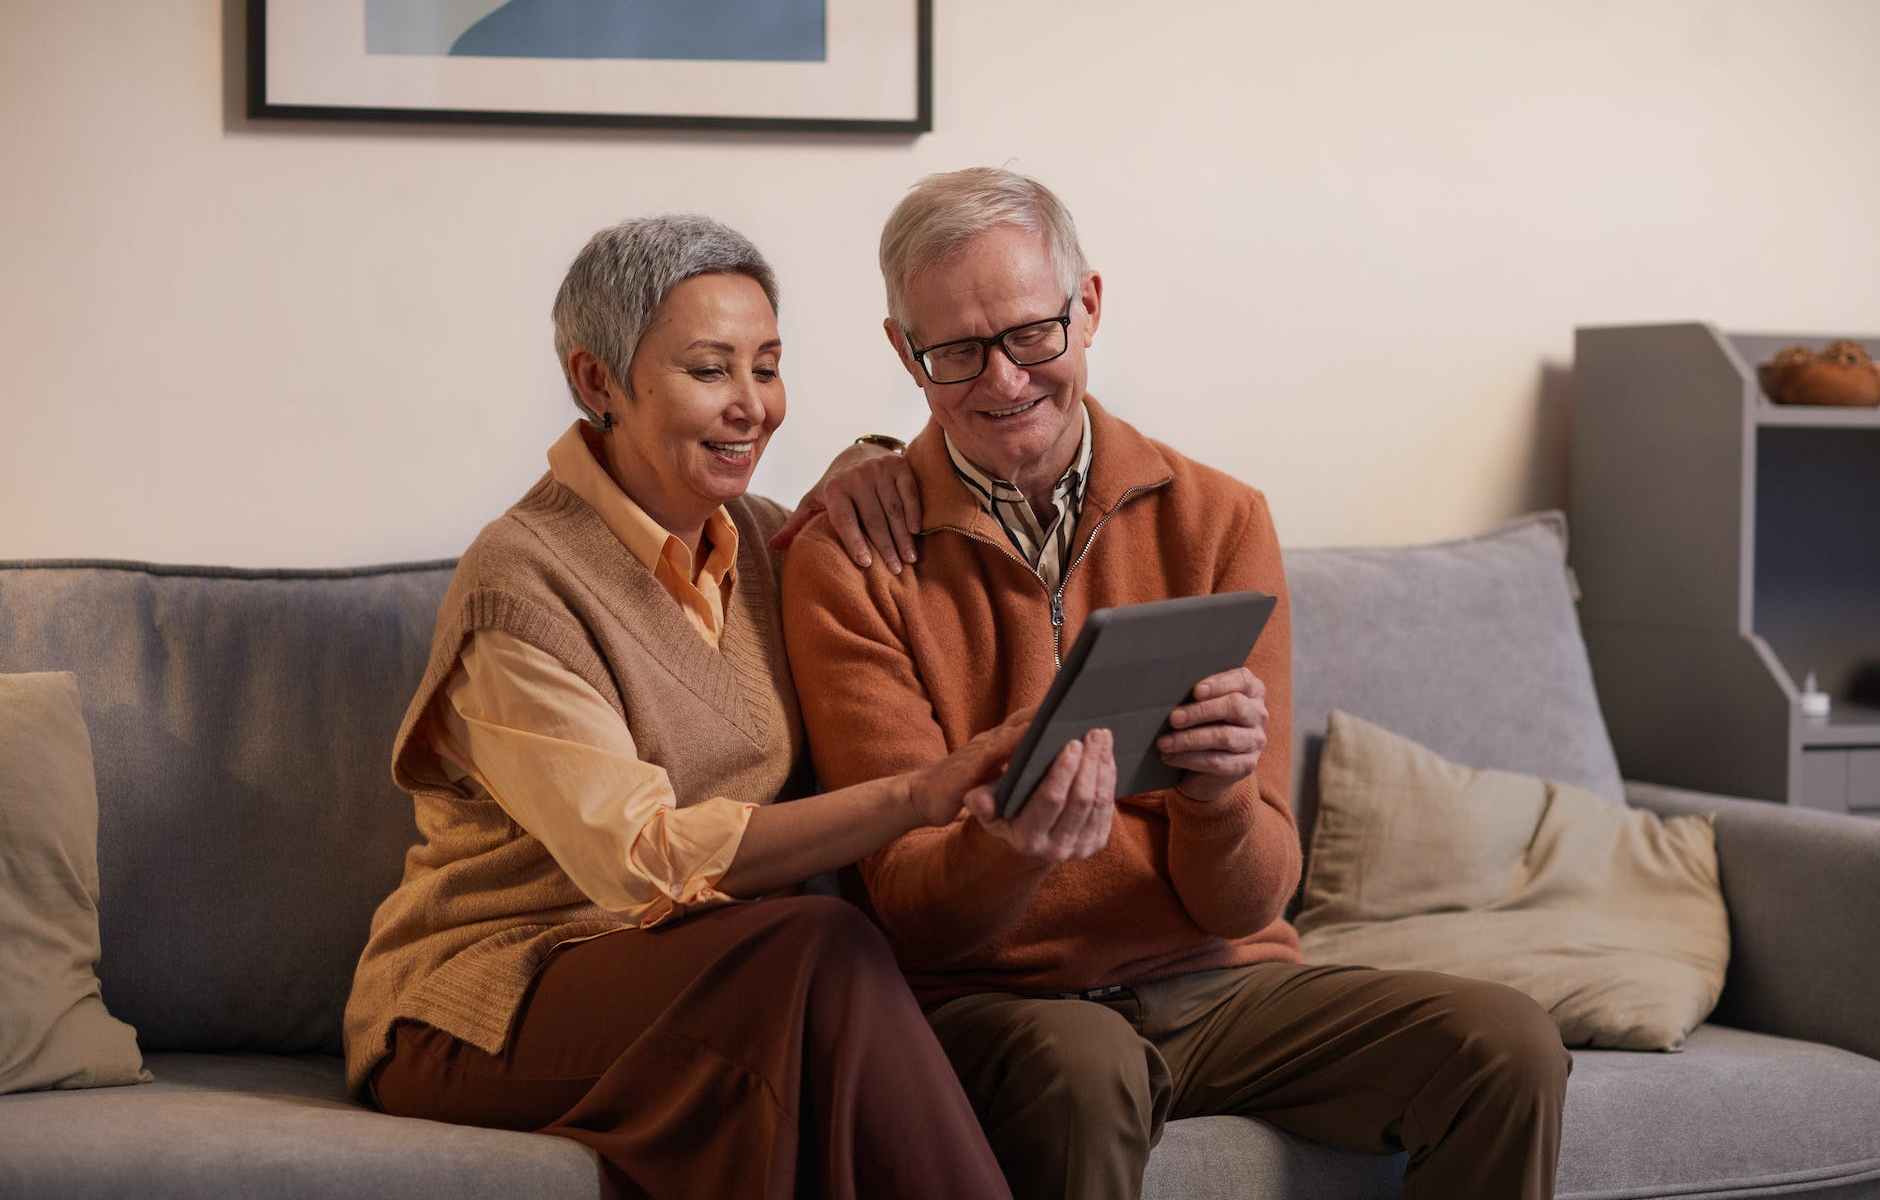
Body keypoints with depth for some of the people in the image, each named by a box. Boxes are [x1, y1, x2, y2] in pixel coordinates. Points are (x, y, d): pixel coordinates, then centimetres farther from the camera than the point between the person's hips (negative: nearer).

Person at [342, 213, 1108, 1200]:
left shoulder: (758, 539, 8)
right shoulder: (518, 585, -14)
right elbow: (639, 859, -25)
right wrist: (921, 795, -34)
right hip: (487, 1004, -6)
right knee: (822, 950, -33)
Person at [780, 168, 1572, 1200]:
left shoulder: (1217, 522, 1)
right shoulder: (846, 563, -5)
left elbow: (1244, 900, -2)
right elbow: (909, 906, -9)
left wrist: (1219, 792, -25)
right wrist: (1007, 847, -32)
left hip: (1217, 980, 3)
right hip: (992, 998, -3)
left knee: (1507, 1046, -20)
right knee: (1081, 1072, -37)